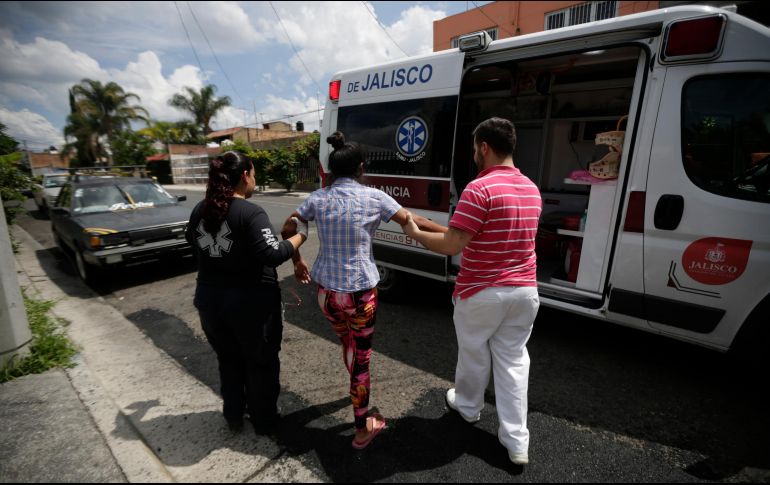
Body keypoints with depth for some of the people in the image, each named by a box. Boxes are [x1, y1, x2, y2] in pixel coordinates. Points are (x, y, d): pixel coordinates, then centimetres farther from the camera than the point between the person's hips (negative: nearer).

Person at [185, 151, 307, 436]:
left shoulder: (201, 210, 2)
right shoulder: (251, 213, -20)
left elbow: (192, 240, 20)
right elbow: (272, 254, -27)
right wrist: (300, 237, -14)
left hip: (210, 300, 7)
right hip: (251, 304, -6)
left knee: (228, 360, 25)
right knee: (261, 362, 15)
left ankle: (233, 417, 41)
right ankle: (264, 421, 32)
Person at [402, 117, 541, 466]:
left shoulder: (480, 189, -20)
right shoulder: (531, 190, 7)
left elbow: (451, 245, -24)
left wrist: (415, 233, -7)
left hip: (481, 293, -6)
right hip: (524, 290, 6)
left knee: (474, 352, 18)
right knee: (513, 359, 16)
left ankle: (468, 406, 43)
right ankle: (517, 441, 23)